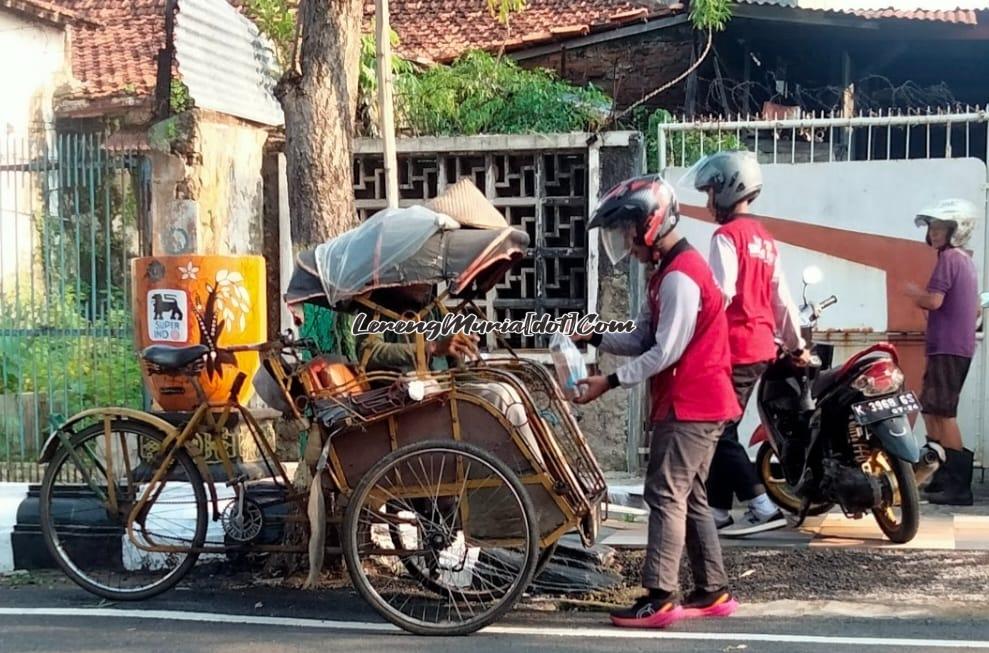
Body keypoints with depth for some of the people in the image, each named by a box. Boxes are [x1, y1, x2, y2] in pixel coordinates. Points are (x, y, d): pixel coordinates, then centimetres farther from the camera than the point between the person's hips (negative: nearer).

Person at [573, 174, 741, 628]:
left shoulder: (680, 277, -18)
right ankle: (713, 592, 19)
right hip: (692, 402, 10)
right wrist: (594, 339, 0)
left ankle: (659, 599, -7)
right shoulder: (667, 273, 16)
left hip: (690, 405, -10)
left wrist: (610, 382, -19)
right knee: (690, 497, 13)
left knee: (666, 496, -9)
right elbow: (642, 340, 13)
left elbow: (664, 353, -21)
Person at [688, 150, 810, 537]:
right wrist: (797, 344, 23)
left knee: (720, 431, -5)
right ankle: (718, 510, 16)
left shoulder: (727, 236, -11)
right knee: (722, 429, 13)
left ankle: (763, 508, -10)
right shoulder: (765, 239, 16)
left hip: (734, 347, -9)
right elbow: (781, 298, 18)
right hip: (762, 347, 9)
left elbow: (720, 295, -20)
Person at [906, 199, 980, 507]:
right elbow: (976, 310, 23)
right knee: (931, 409, 16)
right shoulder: (967, 260, 18)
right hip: (961, 346, 10)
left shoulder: (948, 258, -12)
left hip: (946, 348, -10)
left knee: (942, 413, -10)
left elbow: (933, 300, -22)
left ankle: (958, 486, -11)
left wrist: (914, 293, -3)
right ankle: (940, 478, 20)